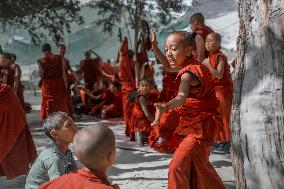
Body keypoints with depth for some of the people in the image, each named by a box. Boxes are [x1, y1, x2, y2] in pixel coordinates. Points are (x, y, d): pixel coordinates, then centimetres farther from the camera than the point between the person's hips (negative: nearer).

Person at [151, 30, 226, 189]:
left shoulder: (188, 73, -25)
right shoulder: (190, 65, 3)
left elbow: (182, 97, -44)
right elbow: (169, 67, 24)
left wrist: (165, 107, -63)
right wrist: (155, 48, 15)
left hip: (199, 129, -11)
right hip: (198, 126, 11)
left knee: (178, 166, -17)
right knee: (198, 166, 27)